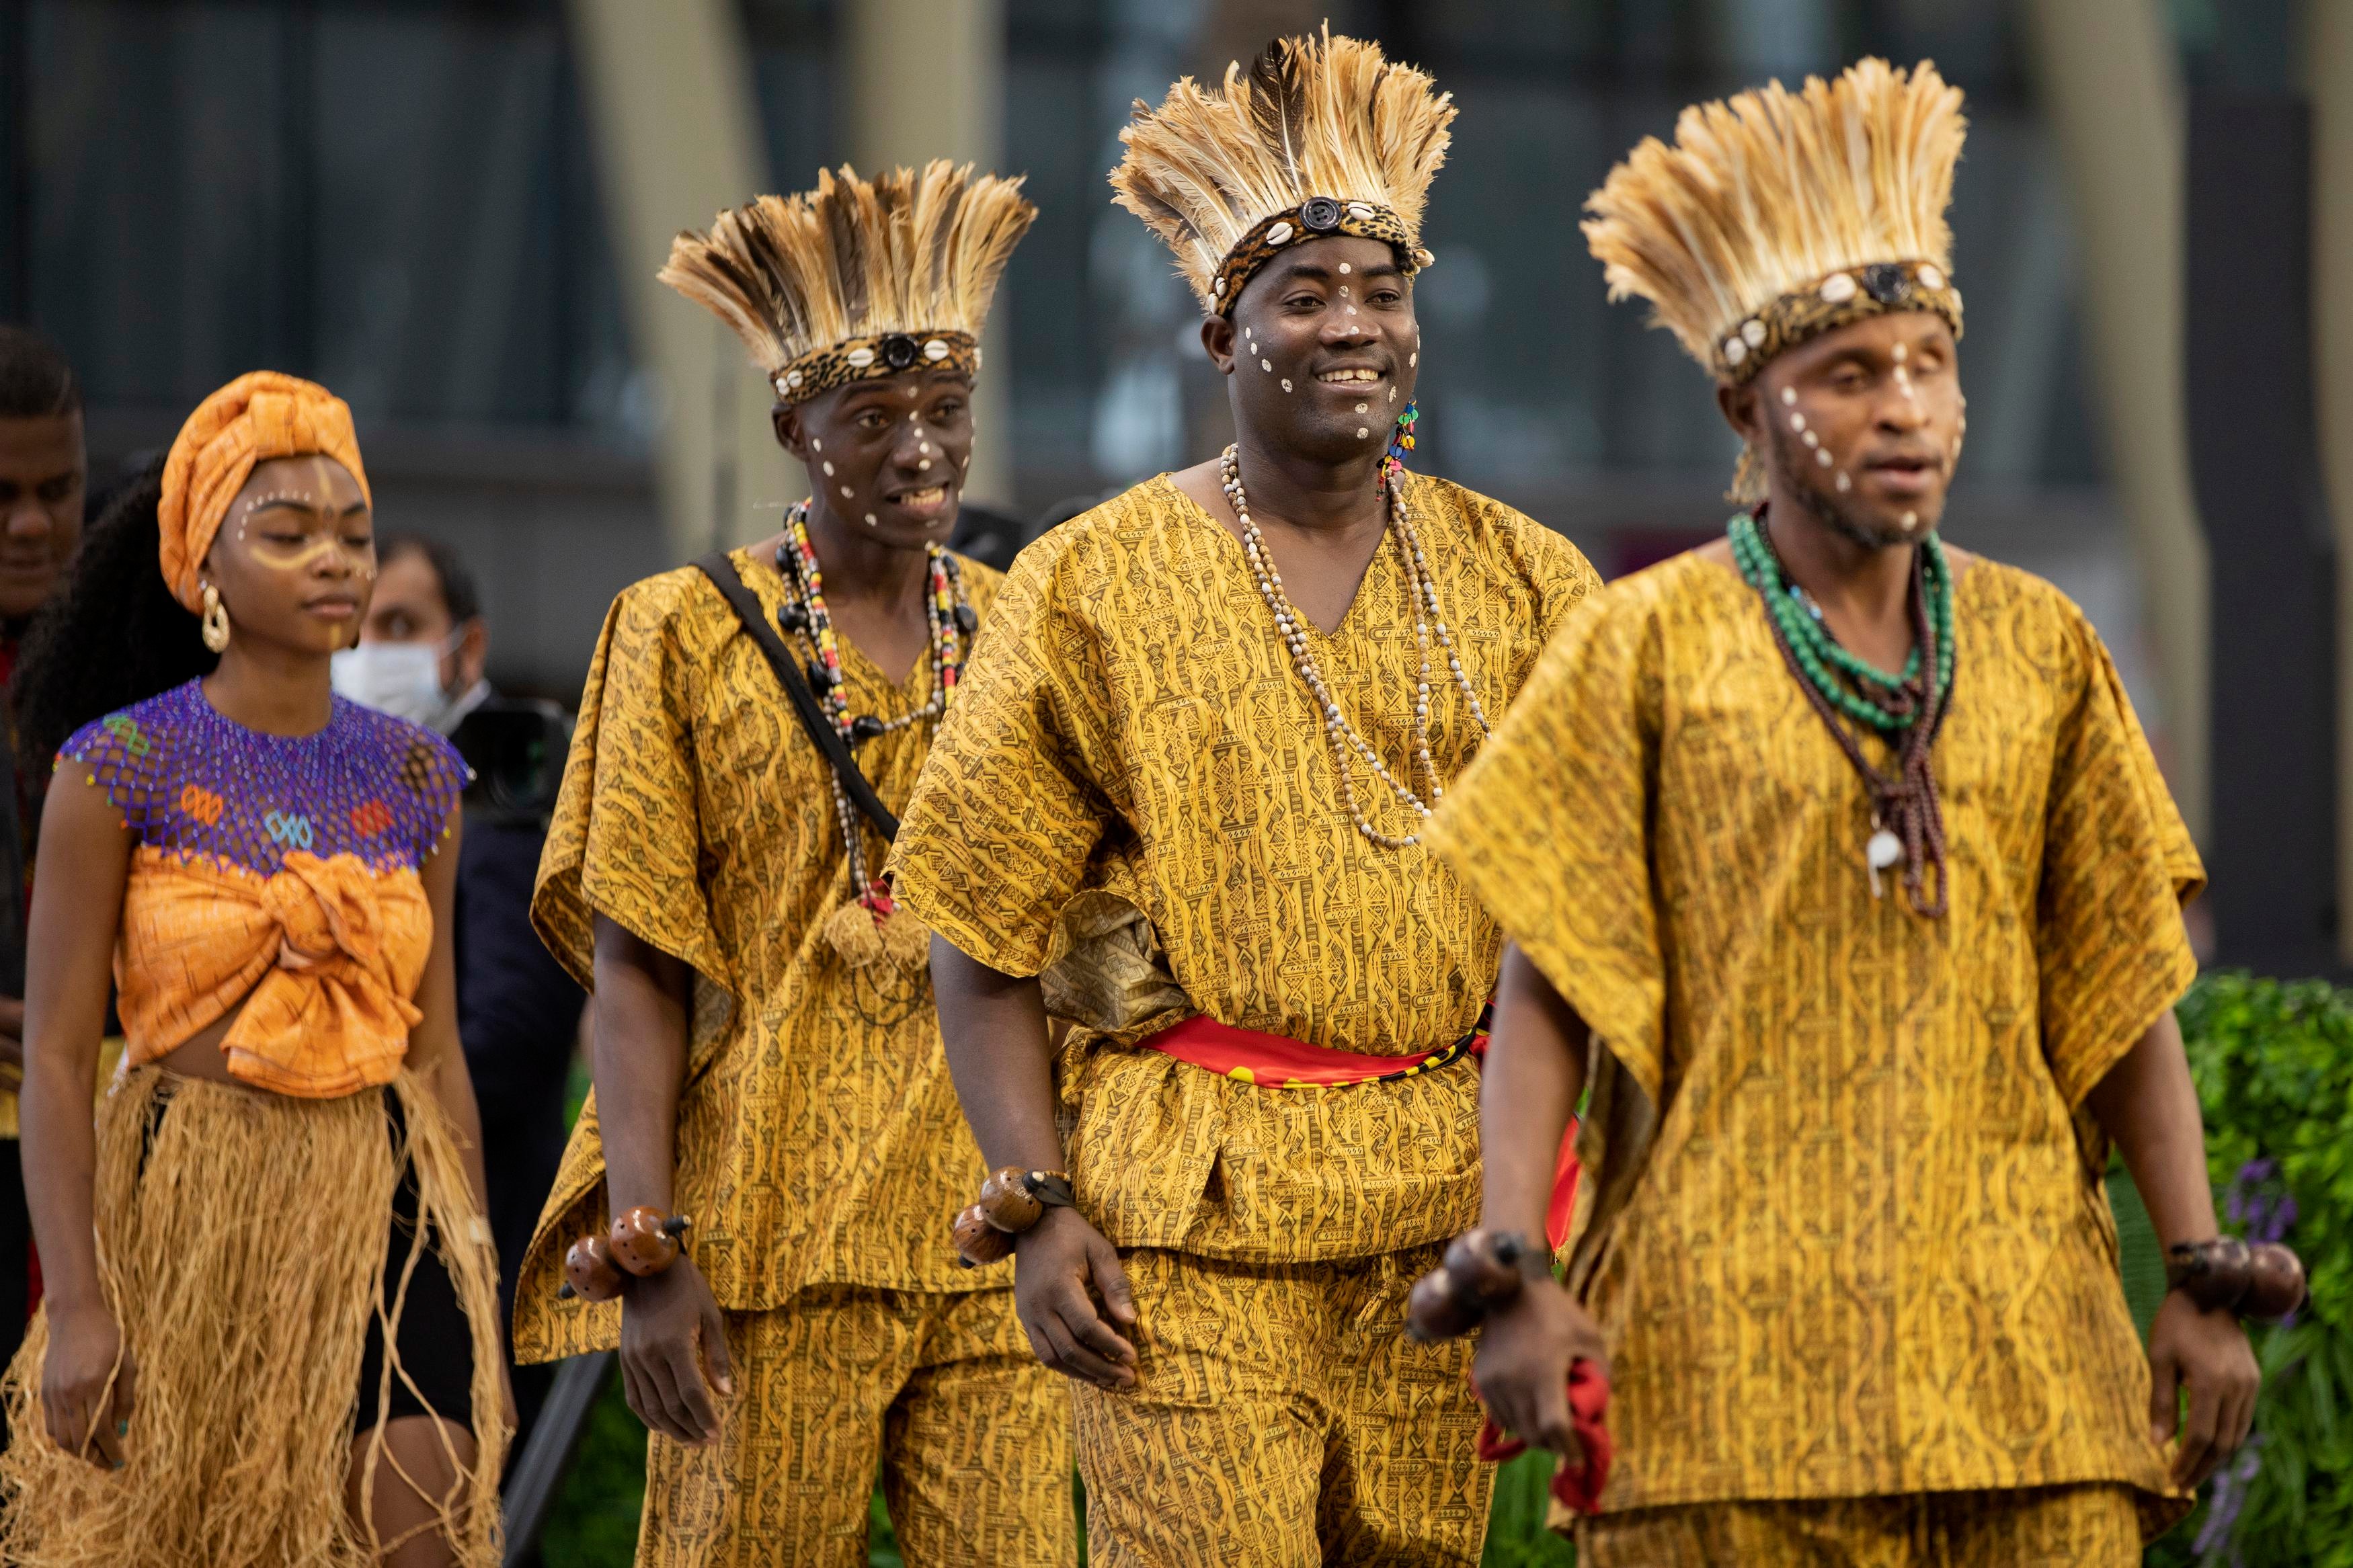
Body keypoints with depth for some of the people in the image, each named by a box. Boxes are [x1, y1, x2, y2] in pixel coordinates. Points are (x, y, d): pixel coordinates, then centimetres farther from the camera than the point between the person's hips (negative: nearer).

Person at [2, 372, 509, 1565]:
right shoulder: (121, 768, -5)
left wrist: (476, 1272, 11)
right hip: (184, 1212, -3)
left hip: (383, 1208, 3)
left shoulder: (411, 777, 8)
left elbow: (437, 1053, 13)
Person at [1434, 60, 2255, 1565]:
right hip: (1734, 1325, -3)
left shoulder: (2041, 648, 11)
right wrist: (1512, 1277, -12)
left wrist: (2203, 1278, 5)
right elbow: (1547, 991, -2)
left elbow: (2122, 991, 12)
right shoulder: (1648, 647, 2)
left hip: (2016, 1321, 3)